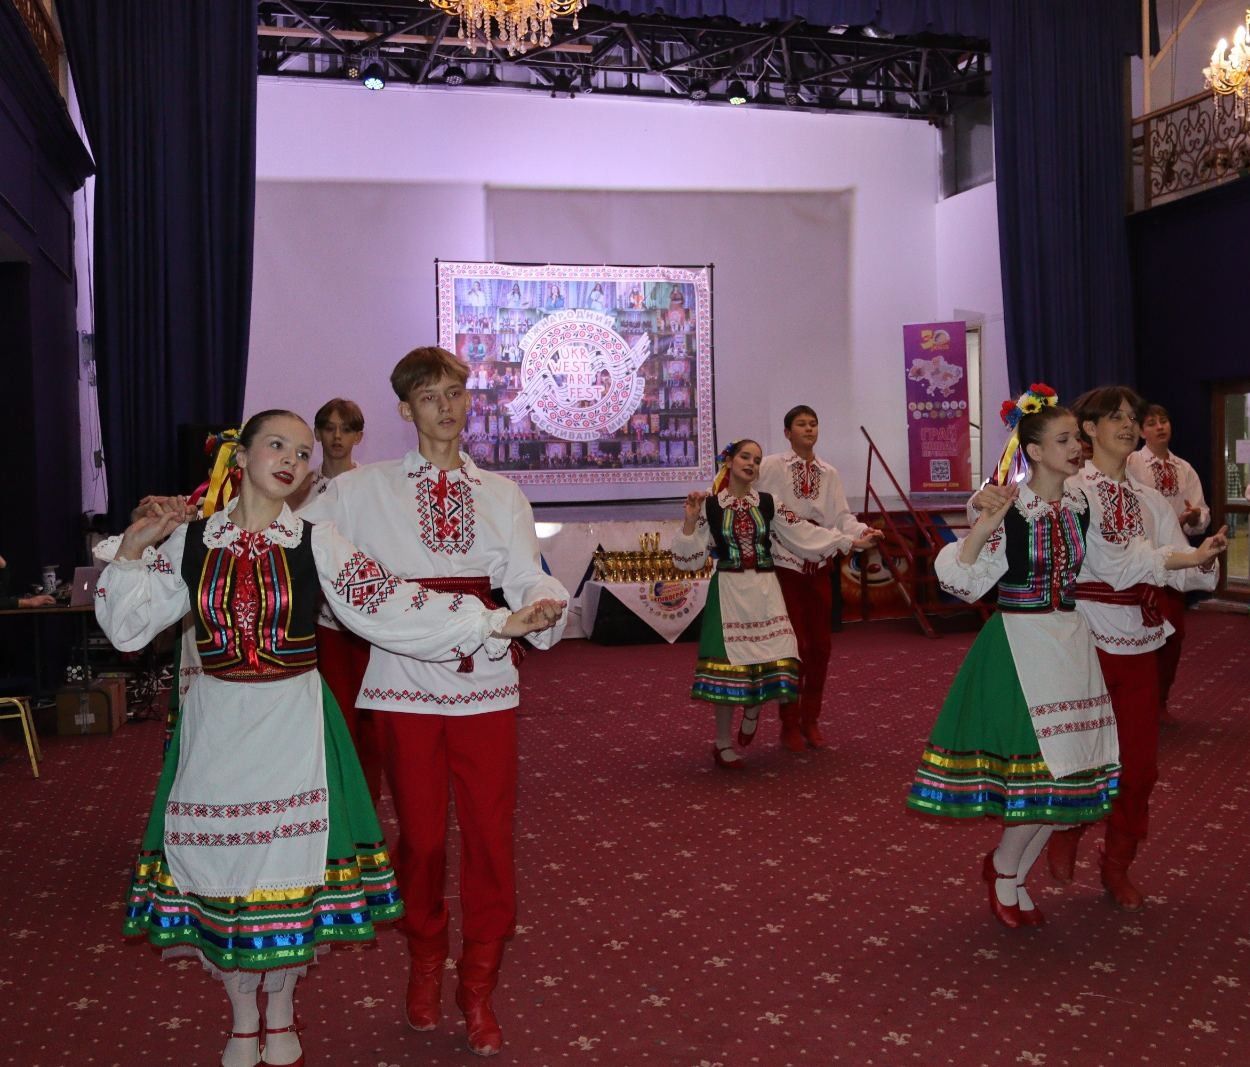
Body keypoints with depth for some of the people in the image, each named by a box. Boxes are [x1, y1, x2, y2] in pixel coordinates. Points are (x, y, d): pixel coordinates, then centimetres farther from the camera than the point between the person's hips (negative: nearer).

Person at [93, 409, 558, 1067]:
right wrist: (129, 552, -8)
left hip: (293, 722, -1)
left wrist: (494, 625, -17)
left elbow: (389, 608, -10)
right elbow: (129, 627, 4)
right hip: (215, 724, 1)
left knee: (291, 861, 5)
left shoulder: (315, 542, -4)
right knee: (221, 861, 8)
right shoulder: (190, 540, 1)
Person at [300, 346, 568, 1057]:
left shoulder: (502, 494, 11)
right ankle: (426, 967, 33)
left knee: (491, 834, 2)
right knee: (422, 834, 8)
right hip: (407, 683, -1)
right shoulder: (365, 490, 6)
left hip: (485, 681, 1)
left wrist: (548, 601, -24)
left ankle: (479, 989, 20)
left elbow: (526, 574, -1)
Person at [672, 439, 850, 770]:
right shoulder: (710, 506, 0)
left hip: (764, 590, 3)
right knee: (730, 662, -3)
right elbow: (689, 557, -3)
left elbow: (803, 534, 5)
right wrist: (690, 521, -15)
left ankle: (752, 710, 28)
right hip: (729, 591, -2)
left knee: (774, 660, -5)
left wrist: (848, 541, 2)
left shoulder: (768, 504, 6)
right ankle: (723, 743, 13)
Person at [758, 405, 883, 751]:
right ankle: (790, 725, 11)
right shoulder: (771, 467, -4)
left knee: (821, 645, 8)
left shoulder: (830, 473, 10)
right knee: (796, 646, -4)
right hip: (786, 564, -5)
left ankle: (810, 720, 23)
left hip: (820, 566, 5)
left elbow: (841, 517, 0)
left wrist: (862, 533, -18)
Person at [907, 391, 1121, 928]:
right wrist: (980, 531, -30)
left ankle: (1010, 874, 27)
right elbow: (962, 583, -18)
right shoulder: (1008, 511, -13)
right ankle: (1004, 869, 21)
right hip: (1019, 642, -6)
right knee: (1040, 767, -5)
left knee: (1070, 768, 8)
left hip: (1071, 640, 7)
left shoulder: (1079, 504, 4)